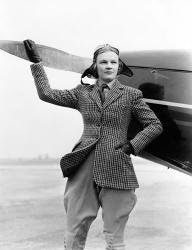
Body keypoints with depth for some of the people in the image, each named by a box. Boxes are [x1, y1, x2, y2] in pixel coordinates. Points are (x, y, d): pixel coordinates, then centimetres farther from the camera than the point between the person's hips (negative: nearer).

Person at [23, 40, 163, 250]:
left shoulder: (130, 95, 7)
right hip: (84, 168, 2)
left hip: (116, 170, -2)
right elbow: (46, 94, 14)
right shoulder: (83, 93, 13)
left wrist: (132, 146, -2)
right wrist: (36, 62, 14)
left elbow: (155, 125, 9)